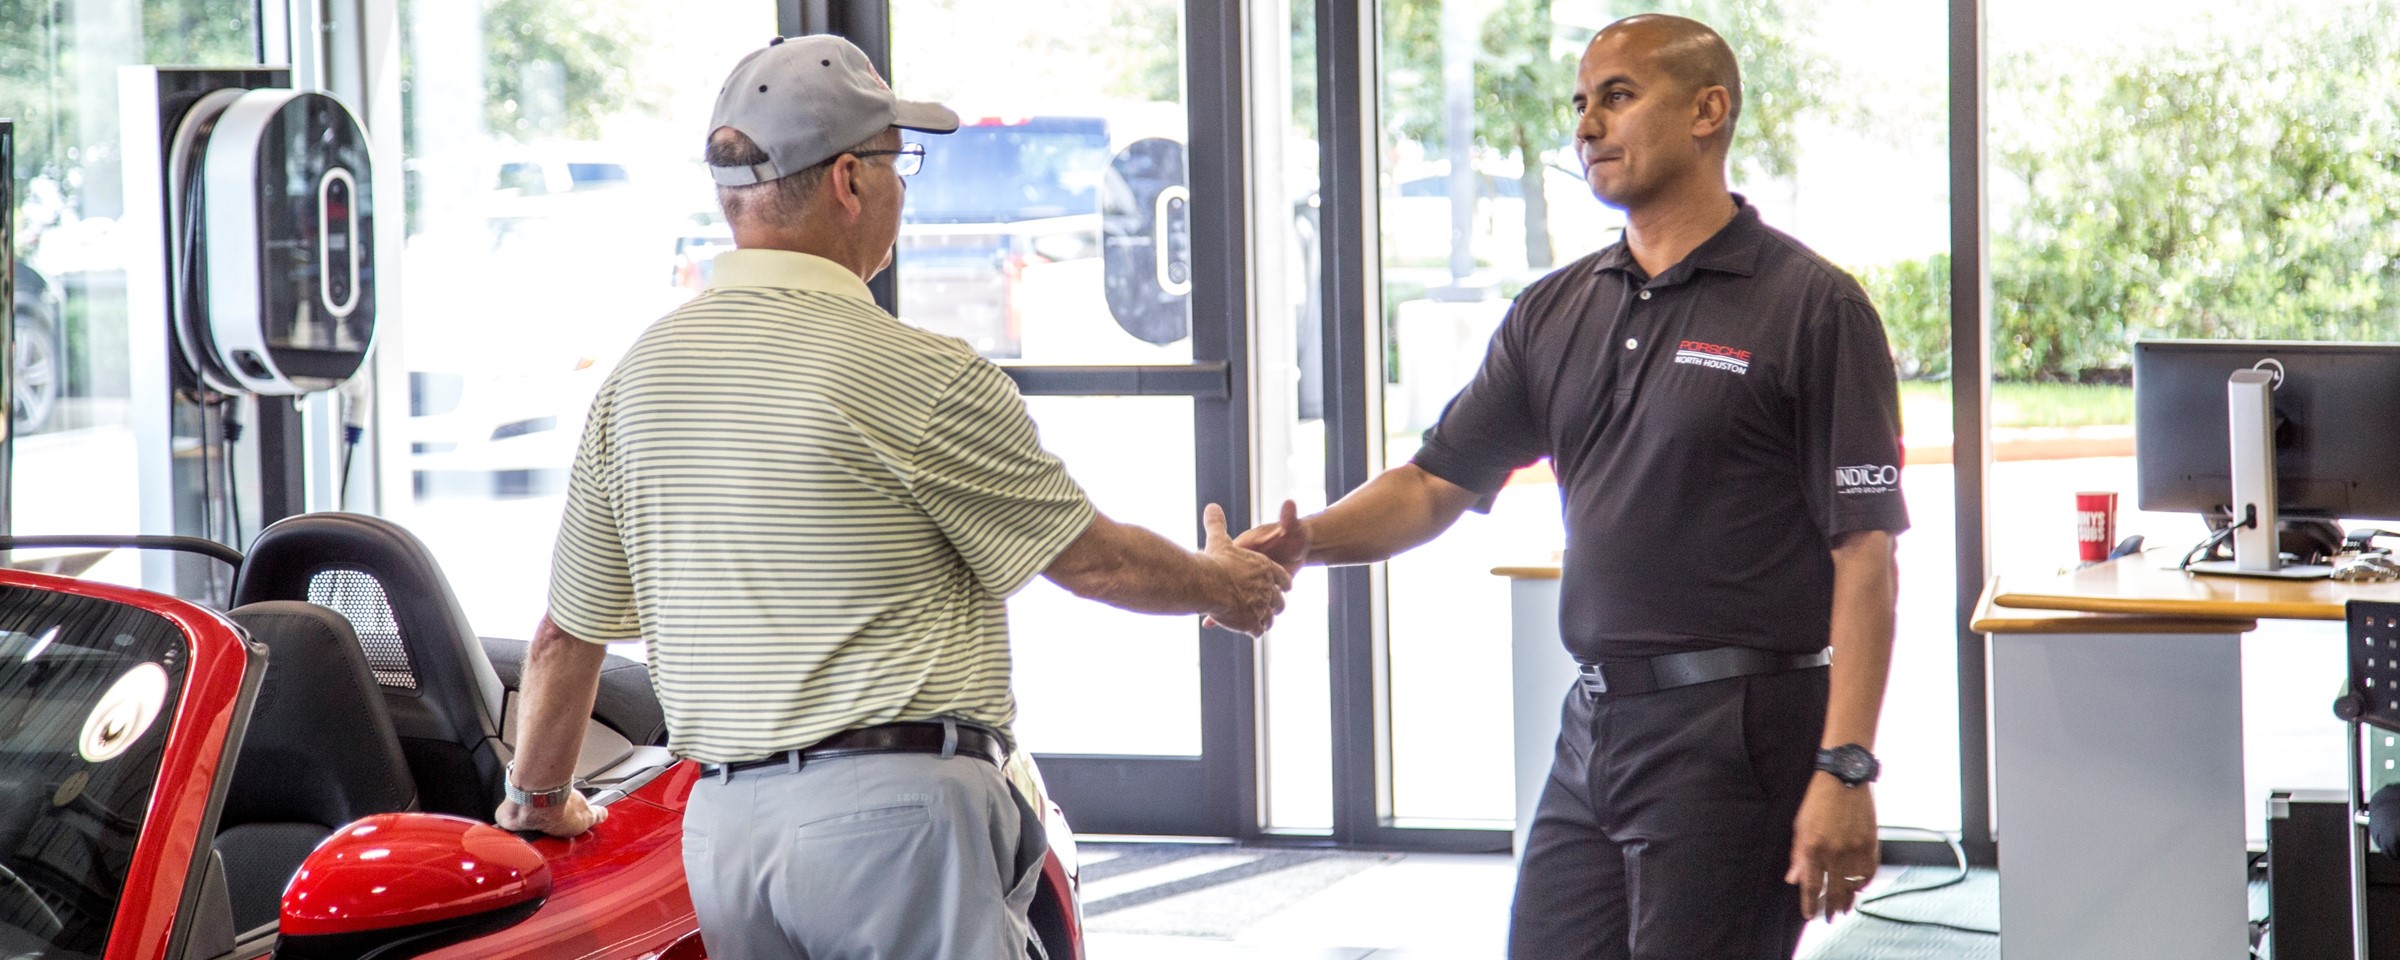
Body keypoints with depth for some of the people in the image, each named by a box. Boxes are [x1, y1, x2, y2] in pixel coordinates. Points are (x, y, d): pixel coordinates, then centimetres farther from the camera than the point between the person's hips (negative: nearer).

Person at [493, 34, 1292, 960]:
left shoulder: (637, 374, 9)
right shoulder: (922, 379, -10)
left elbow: (566, 637, 17)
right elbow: (1093, 561, 1)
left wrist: (538, 795, 34)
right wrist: (1223, 585, 22)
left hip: (721, 823, 7)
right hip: (890, 811, -6)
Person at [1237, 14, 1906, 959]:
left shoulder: (1809, 307, -6)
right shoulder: (1553, 313, 13)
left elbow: (1863, 557, -10)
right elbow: (1435, 485, 12)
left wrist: (1844, 773, -17)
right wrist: (1306, 540, -8)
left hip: (1737, 736, -6)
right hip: (1592, 729, 6)